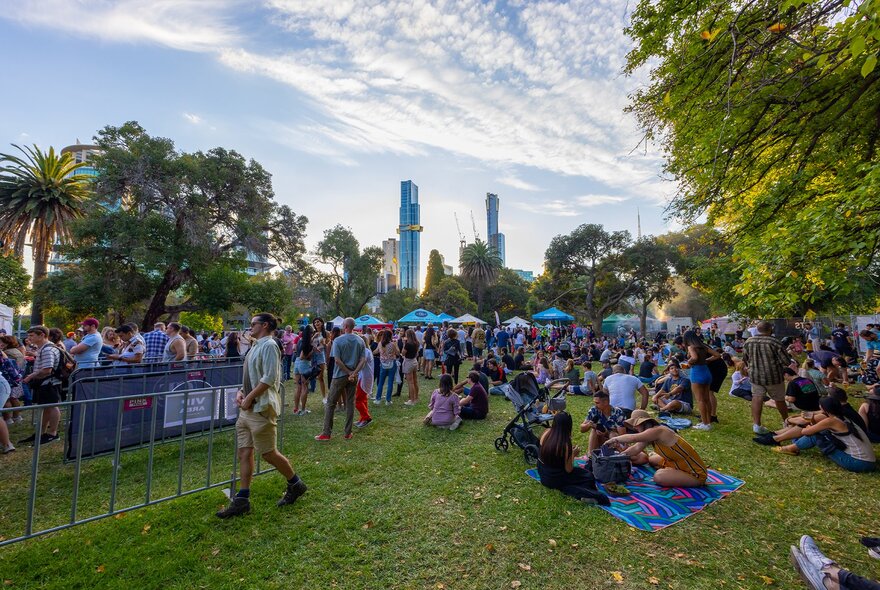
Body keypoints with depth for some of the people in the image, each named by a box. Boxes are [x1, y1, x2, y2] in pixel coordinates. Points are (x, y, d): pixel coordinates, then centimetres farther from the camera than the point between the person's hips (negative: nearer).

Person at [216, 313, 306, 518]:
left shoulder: (269, 345, -15)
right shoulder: (256, 346, 15)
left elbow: (269, 378, -22)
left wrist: (249, 398, -17)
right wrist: (241, 391, 5)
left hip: (261, 409, -9)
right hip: (247, 409, 9)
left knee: (268, 453, 2)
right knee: (244, 453, 11)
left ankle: (296, 484, 21)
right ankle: (242, 500, 22)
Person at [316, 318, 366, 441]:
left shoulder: (338, 340, -11)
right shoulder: (360, 341, 2)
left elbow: (337, 360, -17)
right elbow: (363, 360, -5)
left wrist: (349, 373, -10)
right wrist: (354, 373, -11)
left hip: (340, 376, -4)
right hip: (353, 376, 4)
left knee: (331, 403, 7)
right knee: (350, 403, 10)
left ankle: (326, 433, 10)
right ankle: (348, 433, 15)